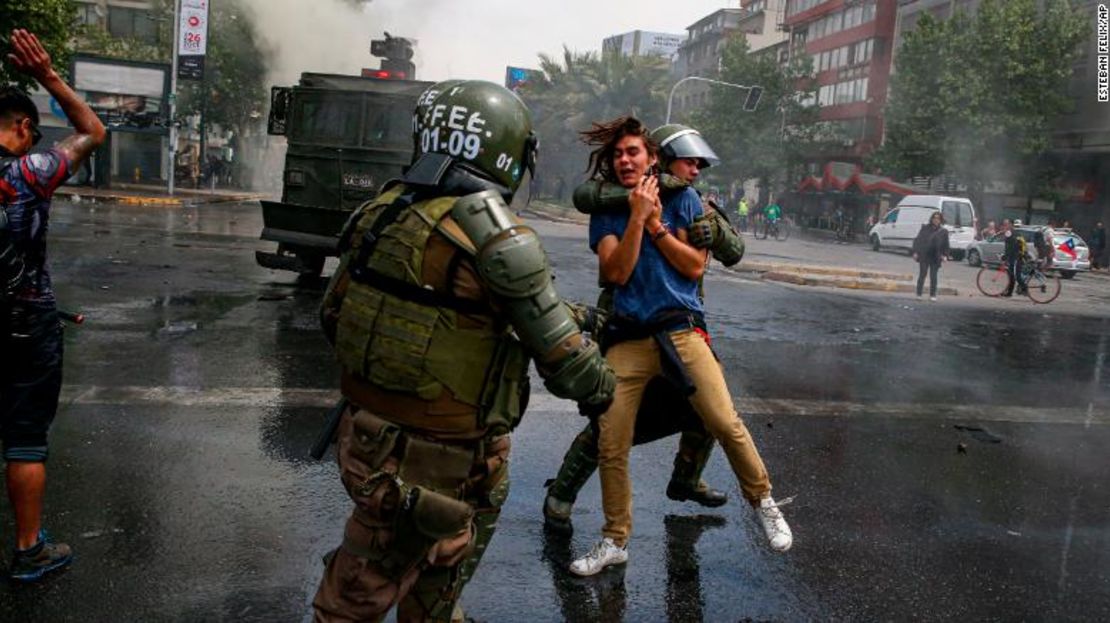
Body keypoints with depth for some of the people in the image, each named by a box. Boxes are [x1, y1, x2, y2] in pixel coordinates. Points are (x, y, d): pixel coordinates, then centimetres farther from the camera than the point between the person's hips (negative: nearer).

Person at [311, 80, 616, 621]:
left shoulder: (379, 212, -2)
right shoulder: (498, 239, -21)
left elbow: (333, 318, 9)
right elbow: (565, 363, -14)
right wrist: (603, 387, 7)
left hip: (368, 440, 6)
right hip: (446, 464, -6)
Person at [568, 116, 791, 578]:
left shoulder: (682, 199, 6)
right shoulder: (605, 211, 8)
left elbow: (695, 266, -1)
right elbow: (616, 272, -6)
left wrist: (655, 224, -6)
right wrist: (637, 216, -11)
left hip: (680, 329, -1)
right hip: (627, 338, 2)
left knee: (725, 423, -13)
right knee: (610, 445, -1)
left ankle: (763, 501, 15)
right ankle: (615, 542, 17)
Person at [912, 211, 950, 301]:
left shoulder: (943, 232, 6)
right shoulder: (925, 228, 3)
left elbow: (946, 245, 8)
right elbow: (918, 240, 4)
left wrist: (945, 255, -4)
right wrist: (915, 252, -3)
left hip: (935, 257, 1)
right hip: (924, 256, -1)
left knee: (933, 277, 4)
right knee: (922, 275, 0)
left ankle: (932, 295, 11)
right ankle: (919, 294, 5)